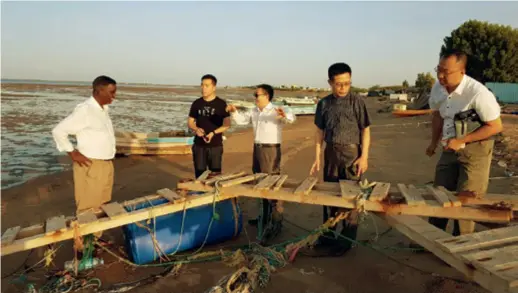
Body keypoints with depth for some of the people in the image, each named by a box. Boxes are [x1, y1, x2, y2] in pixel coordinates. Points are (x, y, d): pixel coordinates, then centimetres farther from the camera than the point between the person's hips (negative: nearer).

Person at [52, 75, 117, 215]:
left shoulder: (103, 109, 9)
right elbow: (58, 131, -17)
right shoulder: (84, 110, -18)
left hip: (106, 165, 9)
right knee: (89, 210, 2)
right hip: (90, 166, -8)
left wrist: (109, 156, 14)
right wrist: (73, 153, -15)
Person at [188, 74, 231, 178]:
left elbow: (227, 124, -5)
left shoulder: (221, 104, -3)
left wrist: (213, 133, -19)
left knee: (216, 173, 2)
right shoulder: (196, 103, 6)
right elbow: (190, 122, 11)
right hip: (199, 145, 3)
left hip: (216, 145, -2)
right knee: (199, 173, 6)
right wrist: (196, 129, -12)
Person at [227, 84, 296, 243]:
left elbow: (291, 118, -28)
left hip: (270, 150, -8)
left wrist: (285, 115, -51)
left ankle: (276, 221, 2)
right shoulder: (254, 111, 10)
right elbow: (241, 119, 15)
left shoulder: (275, 111, -13)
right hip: (257, 149, 8)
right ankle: (265, 216, 31)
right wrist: (234, 112, -4)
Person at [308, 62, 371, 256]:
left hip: (352, 153, -3)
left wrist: (364, 156, -10)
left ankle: (346, 241, 14)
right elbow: (320, 131, 9)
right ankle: (327, 238, 25)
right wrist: (317, 158, 5)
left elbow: (365, 130, -3)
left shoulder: (357, 101, -5)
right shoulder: (324, 103, 4)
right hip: (331, 153, 4)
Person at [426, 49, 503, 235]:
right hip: (450, 149, 6)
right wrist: (434, 142, 10)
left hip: (475, 151, -6)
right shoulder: (438, 88, -5)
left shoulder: (478, 93, -25)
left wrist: (461, 140, -23)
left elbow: (495, 126, -19)